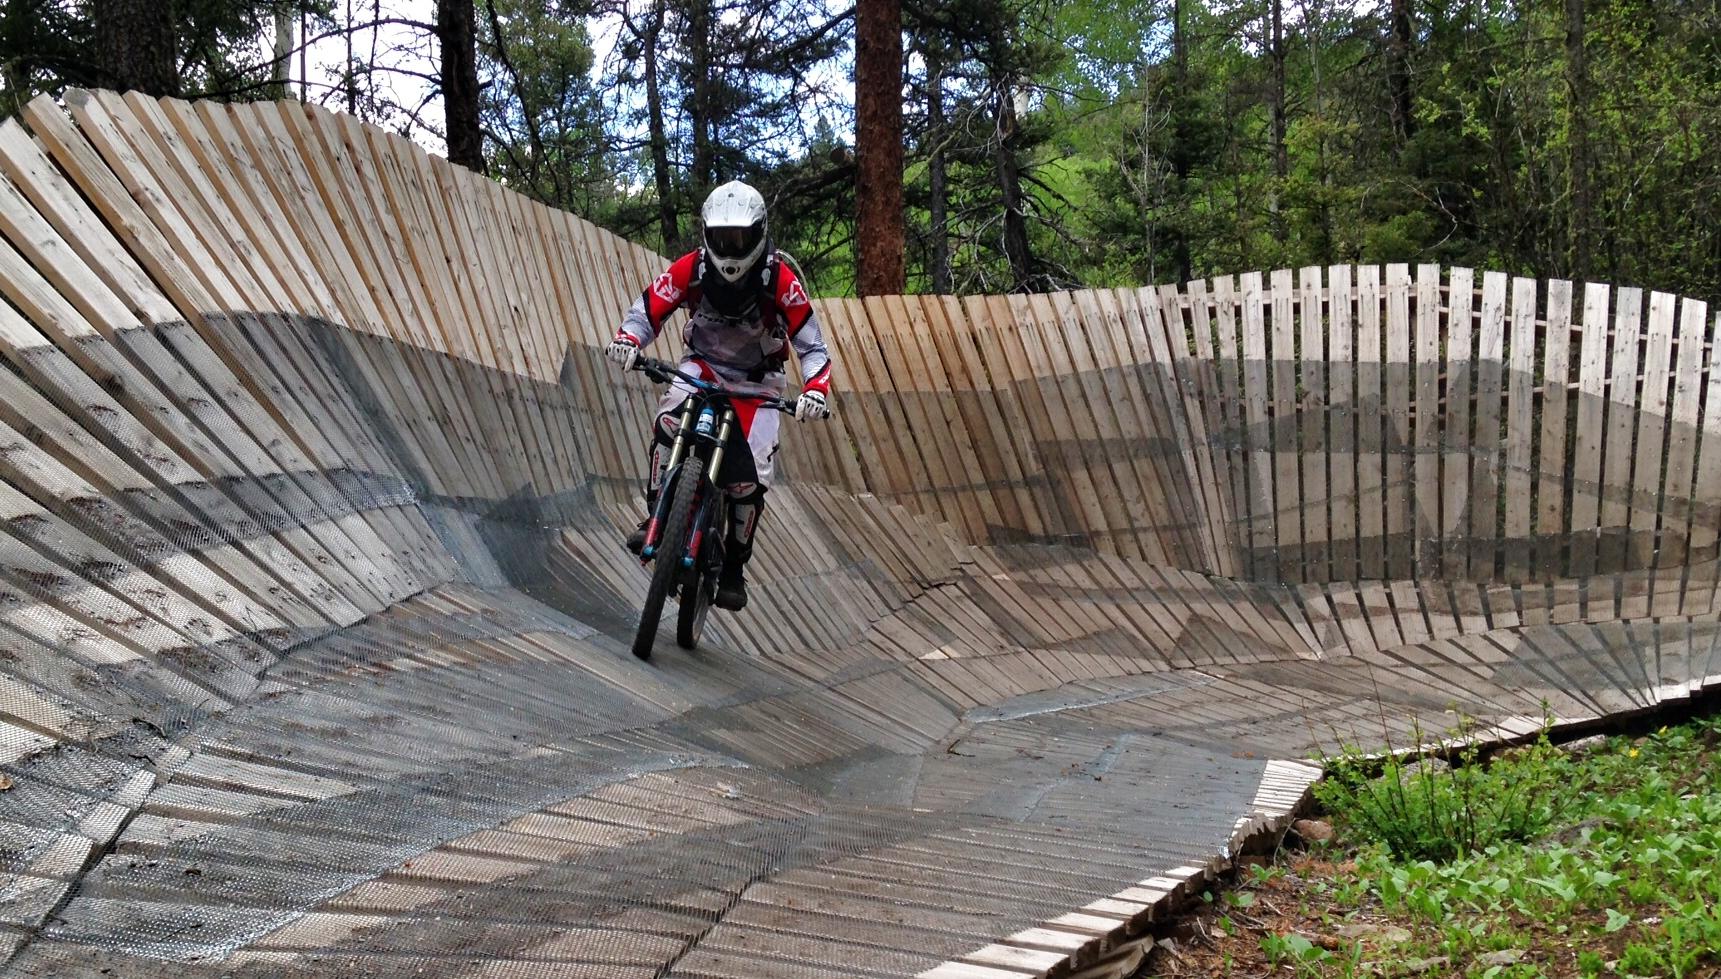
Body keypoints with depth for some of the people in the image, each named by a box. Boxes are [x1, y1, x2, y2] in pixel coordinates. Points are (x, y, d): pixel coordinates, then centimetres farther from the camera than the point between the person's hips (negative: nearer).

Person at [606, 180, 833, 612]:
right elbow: (647, 309, -16)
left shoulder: (779, 280, -23)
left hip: (757, 381, -1)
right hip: (703, 364, 1)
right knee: (669, 421, -32)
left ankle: (734, 566, 7)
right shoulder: (692, 269, -18)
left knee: (752, 475, -13)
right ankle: (655, 517, -19)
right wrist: (627, 340, -39)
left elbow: (811, 344, -21)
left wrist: (815, 390, -40)